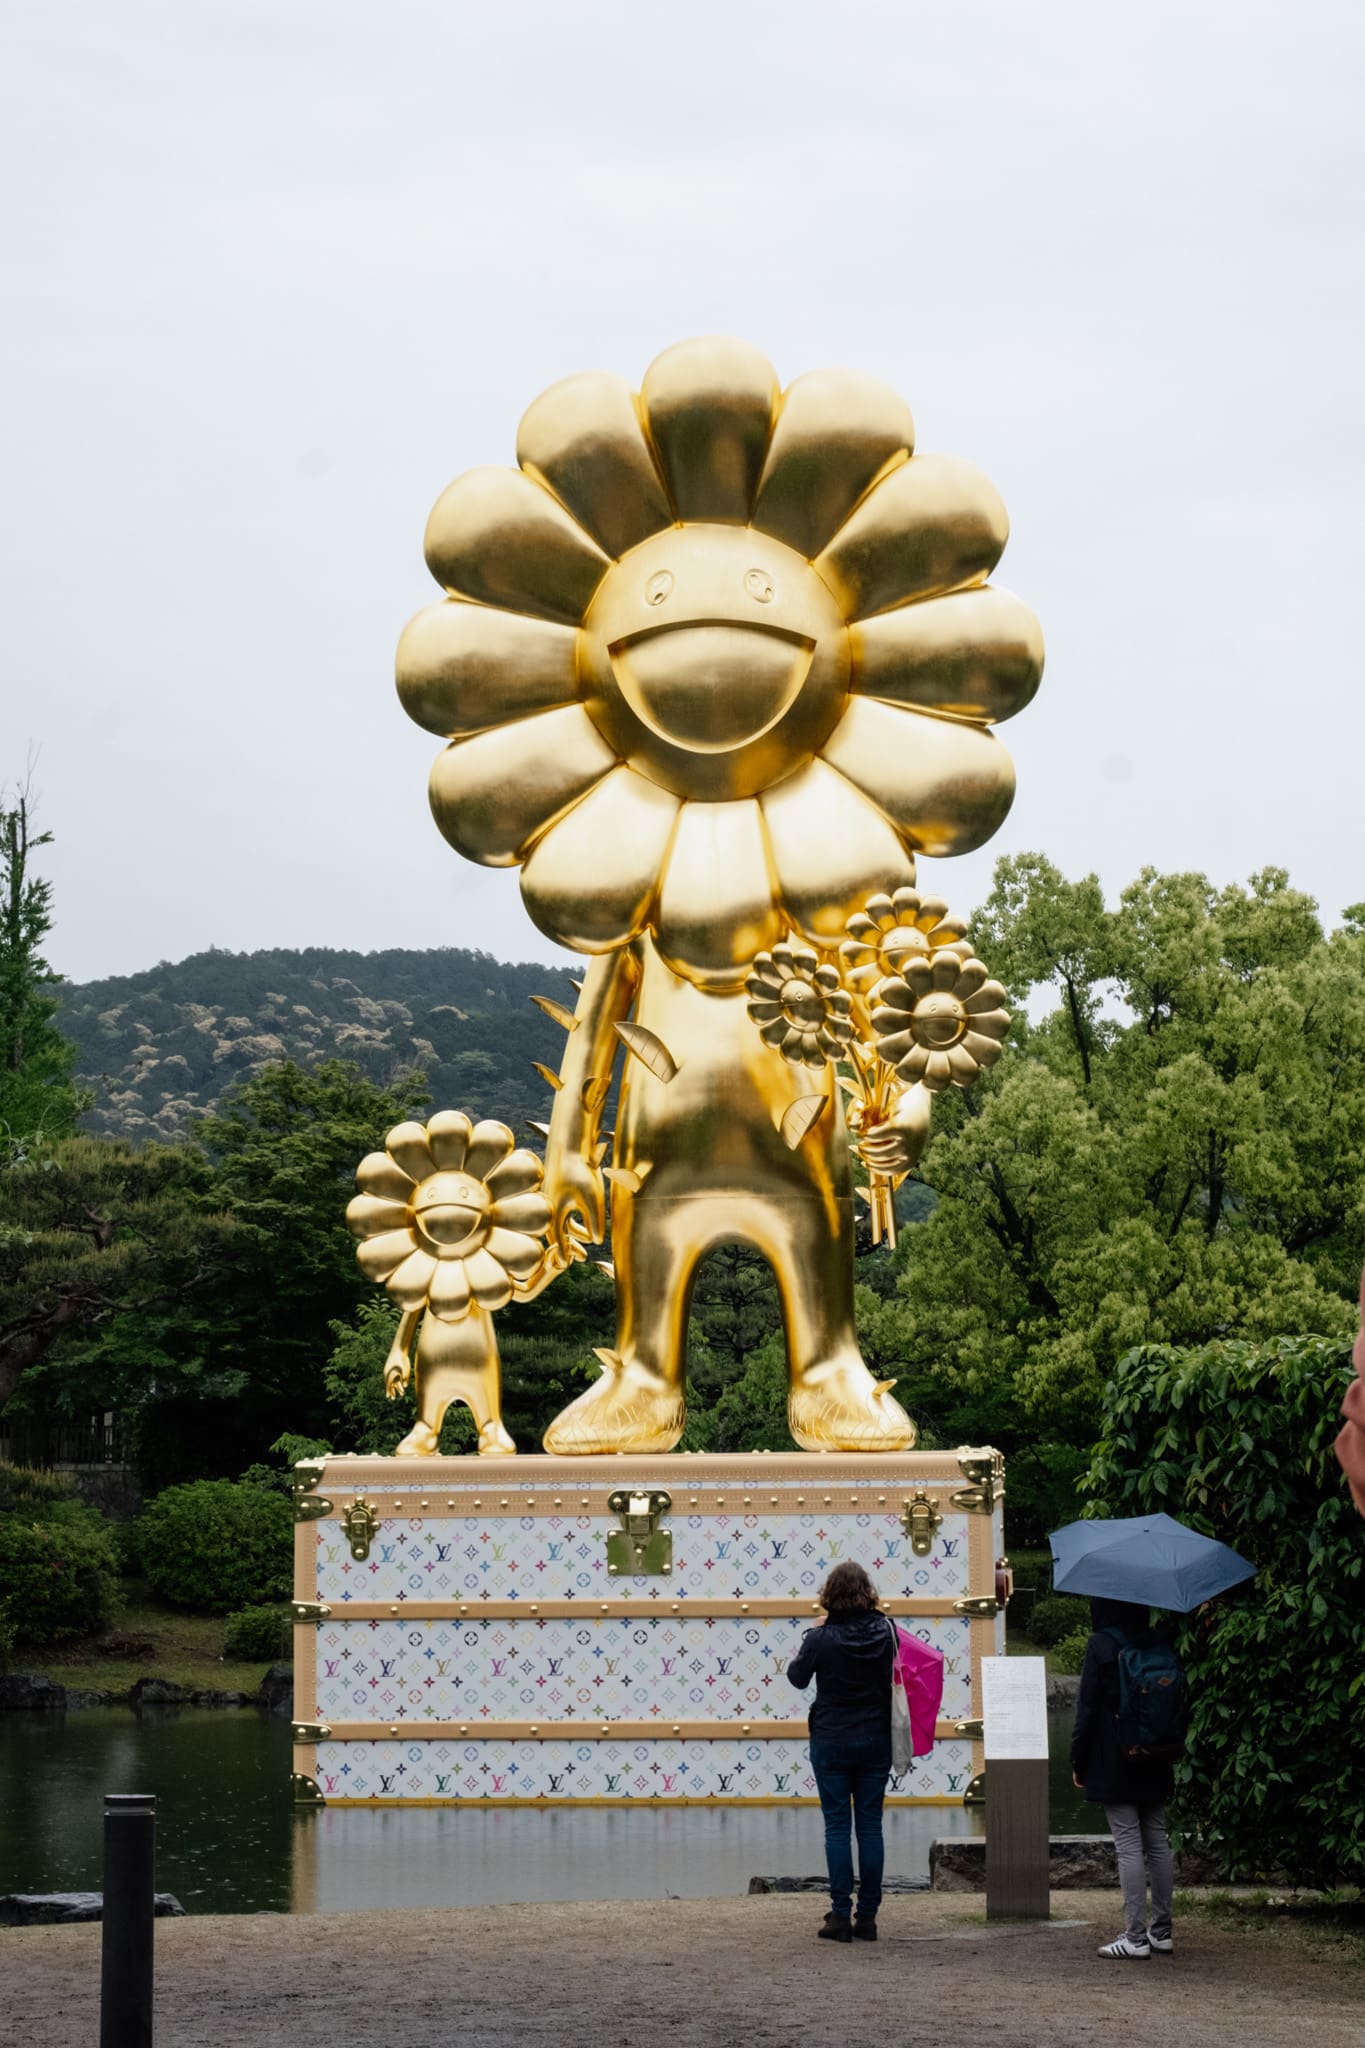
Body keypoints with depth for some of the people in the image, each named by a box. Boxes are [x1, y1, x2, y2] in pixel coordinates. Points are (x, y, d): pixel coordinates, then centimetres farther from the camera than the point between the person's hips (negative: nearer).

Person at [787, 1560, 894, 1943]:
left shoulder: (822, 1638, -13)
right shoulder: (885, 1632, -6)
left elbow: (797, 1676, 2)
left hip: (831, 1742, -3)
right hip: (875, 1740, 3)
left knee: (837, 1826, 3)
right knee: (870, 1826, 7)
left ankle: (840, 1915, 0)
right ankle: (867, 1916, 8)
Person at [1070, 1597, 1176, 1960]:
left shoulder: (1101, 1647, -11)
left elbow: (1088, 1707, -11)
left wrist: (1078, 1761, -4)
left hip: (1114, 1764, -6)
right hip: (1154, 1764, 6)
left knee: (1129, 1845, -5)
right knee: (1157, 1841, 12)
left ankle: (1136, 1937, -6)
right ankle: (1162, 1931, 17)